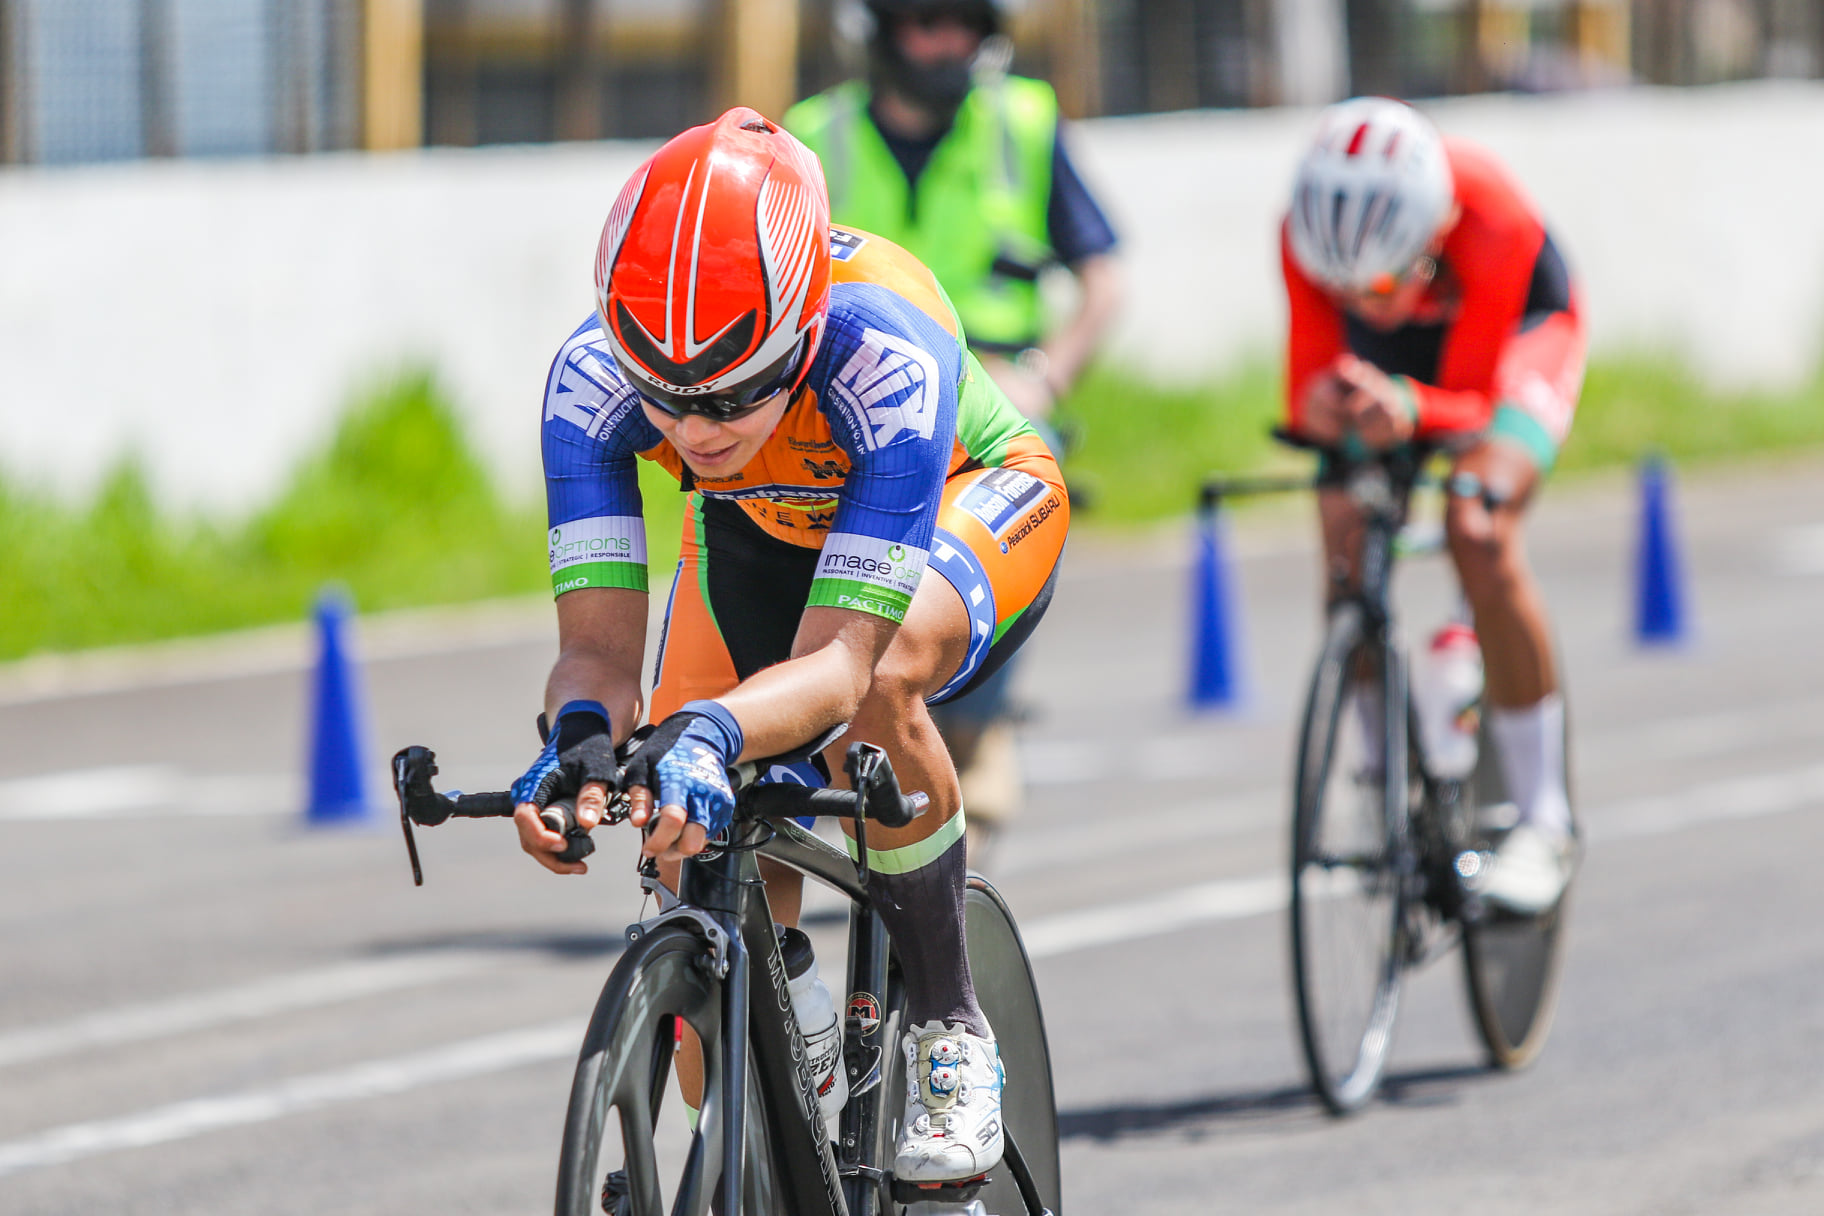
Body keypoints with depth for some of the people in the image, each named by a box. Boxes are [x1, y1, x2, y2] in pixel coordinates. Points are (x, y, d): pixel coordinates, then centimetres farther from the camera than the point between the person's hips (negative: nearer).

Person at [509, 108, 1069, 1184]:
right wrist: (582, 732, -57)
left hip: (973, 502, -4)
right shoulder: (593, 377, -33)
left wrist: (710, 733, -67)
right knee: (694, 836, -12)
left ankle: (952, 1036, -17)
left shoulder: (884, 358, -43)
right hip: (758, 532, 4)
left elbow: (838, 659, -47)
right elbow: (600, 644, -34)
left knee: (876, 684, -37)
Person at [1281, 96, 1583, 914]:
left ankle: (1544, 822, -16)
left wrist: (1411, 407, -56)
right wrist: (1321, 406, -53)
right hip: (1388, 361, 3)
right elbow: (1307, 386, -28)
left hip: (1517, 332, -3)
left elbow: (1472, 402, -34)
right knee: (1346, 545, -16)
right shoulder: (1307, 233, -34)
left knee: (1478, 535, -26)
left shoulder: (1490, 219, -42)